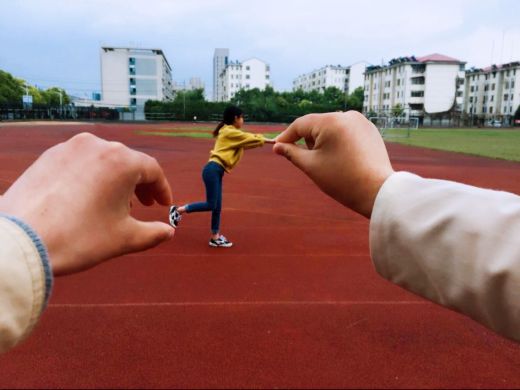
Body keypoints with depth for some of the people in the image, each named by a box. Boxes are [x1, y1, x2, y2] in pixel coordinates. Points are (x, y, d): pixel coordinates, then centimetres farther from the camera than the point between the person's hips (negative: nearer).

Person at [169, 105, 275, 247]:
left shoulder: (229, 133, 21)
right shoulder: (230, 132, -7)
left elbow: (247, 141, 20)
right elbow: (250, 138, -7)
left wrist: (267, 141, 13)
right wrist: (270, 141, 0)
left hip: (217, 171, 10)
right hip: (213, 170, -10)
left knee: (217, 206, 9)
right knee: (211, 205, -8)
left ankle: (215, 238, 14)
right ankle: (178, 210, 4)